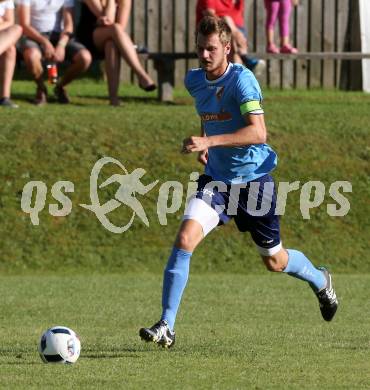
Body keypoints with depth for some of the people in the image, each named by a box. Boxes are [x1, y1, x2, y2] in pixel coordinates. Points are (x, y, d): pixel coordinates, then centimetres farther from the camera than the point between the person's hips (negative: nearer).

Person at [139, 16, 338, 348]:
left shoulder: (241, 79, -20)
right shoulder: (194, 81, 2)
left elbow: (258, 132, -32)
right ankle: (166, 327, -19)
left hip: (253, 179, -4)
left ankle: (320, 281, 46)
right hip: (217, 179, 4)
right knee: (185, 239, -20)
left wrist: (210, 141, -39)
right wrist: (203, 143, 10)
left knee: (275, 261, 12)